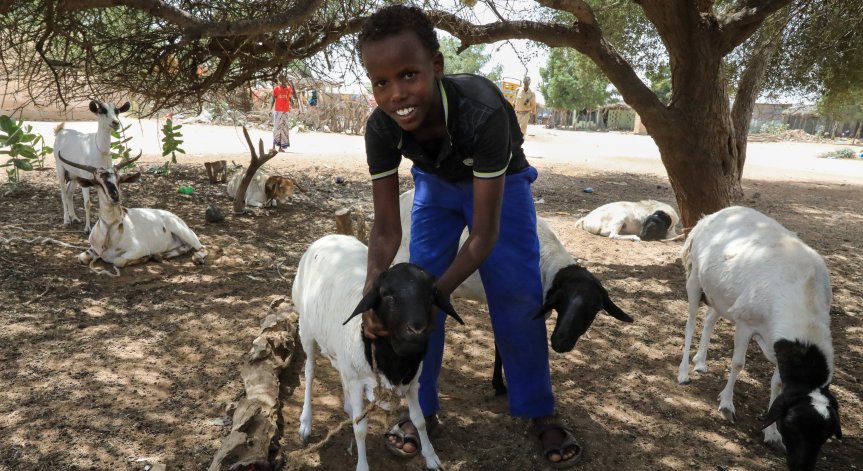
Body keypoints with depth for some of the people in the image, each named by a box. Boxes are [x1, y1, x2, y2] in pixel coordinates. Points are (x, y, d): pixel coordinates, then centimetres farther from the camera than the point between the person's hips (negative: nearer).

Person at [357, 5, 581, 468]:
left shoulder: (484, 113, -44)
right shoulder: (380, 128, -32)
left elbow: (484, 233, -38)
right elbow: (386, 227, -24)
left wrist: (437, 292, -46)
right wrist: (373, 287, -42)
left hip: (499, 182, -3)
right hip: (437, 184, 3)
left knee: (517, 293, -8)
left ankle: (539, 411, 9)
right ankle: (421, 408, 11)